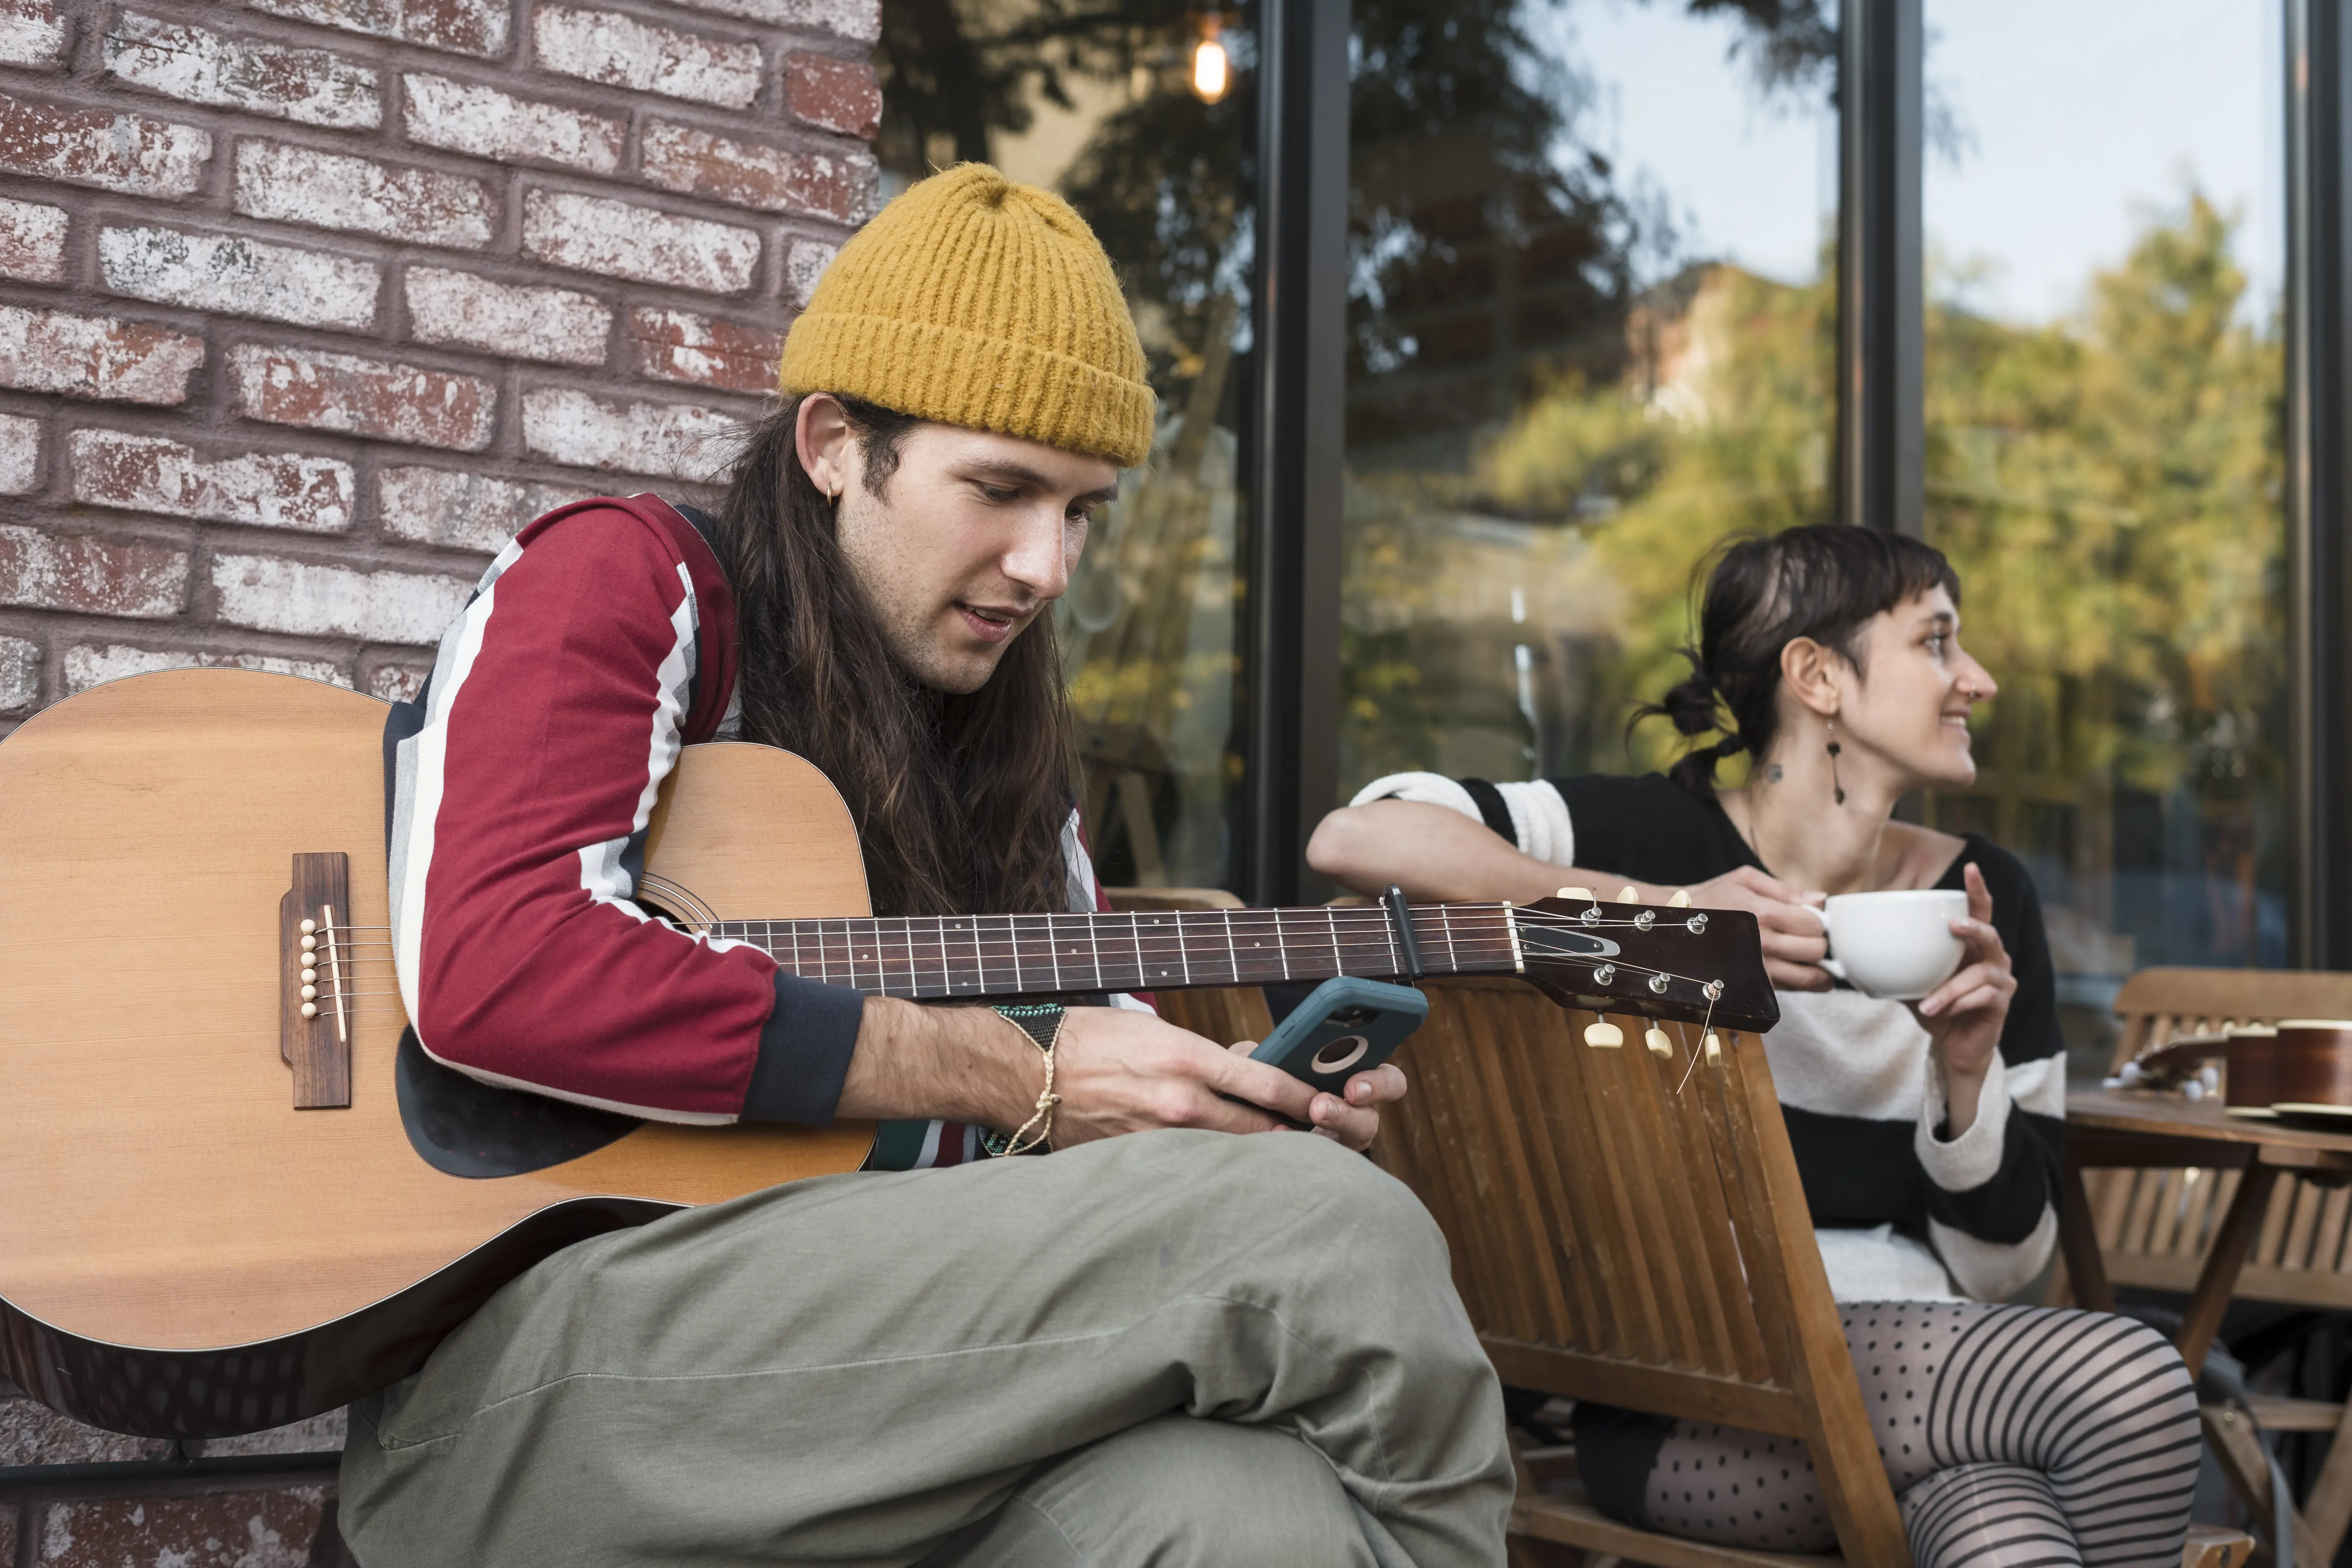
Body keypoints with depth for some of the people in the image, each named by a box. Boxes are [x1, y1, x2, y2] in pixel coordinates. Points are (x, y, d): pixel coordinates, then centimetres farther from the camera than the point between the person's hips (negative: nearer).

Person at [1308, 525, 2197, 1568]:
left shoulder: (1982, 895, 8)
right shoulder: (1667, 836, -3)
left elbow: (2001, 1263, 10)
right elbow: (1351, 838, -19)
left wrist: (1968, 1074, -10)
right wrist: (1652, 912, -21)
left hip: (1920, 1361, 4)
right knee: (2133, 1383, -26)